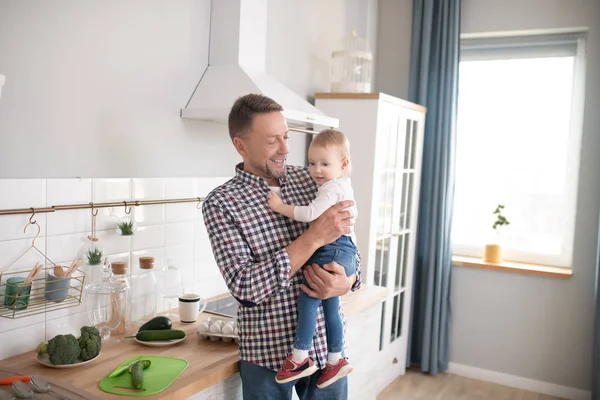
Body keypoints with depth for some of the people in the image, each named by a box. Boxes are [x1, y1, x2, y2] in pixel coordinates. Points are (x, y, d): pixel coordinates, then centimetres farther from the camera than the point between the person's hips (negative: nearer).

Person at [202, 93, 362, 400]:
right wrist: (314, 237, -25)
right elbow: (244, 287, -21)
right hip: (268, 355, -3)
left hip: (327, 346, 4)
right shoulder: (221, 203, -12)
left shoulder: (313, 181, 0)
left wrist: (346, 282, -16)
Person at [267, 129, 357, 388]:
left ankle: (300, 357, -12)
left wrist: (281, 207, -15)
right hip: (342, 250, 11)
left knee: (307, 296, -15)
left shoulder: (331, 187, -12)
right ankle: (335, 360, 25)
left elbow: (311, 214, -23)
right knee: (330, 307, 16)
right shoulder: (342, 186, 22)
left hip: (333, 250, -11)